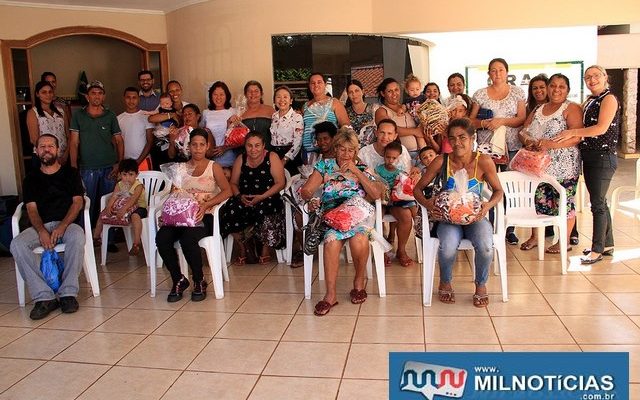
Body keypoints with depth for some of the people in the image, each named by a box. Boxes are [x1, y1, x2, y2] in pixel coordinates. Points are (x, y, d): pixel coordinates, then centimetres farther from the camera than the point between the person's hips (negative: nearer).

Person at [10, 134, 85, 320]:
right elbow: (31, 209, 8)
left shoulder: (70, 174, 16)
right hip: (40, 226, 2)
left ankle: (68, 293, -31)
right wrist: (41, 230, -14)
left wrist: (62, 226, -13)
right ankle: (44, 297, -30)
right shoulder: (31, 179, 20)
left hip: (66, 223, -2)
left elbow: (77, 202, 5)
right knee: (17, 244, -30)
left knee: (77, 237, -38)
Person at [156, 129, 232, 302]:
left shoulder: (213, 167, 9)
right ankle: (178, 280, -8)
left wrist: (206, 204, -17)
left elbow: (227, 191, -3)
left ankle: (199, 281, -10)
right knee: (161, 237, -27)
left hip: (204, 217, -3)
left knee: (188, 239, -35)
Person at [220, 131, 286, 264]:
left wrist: (261, 197, -17)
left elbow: (280, 183, -8)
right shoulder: (241, 159, 9)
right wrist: (239, 196, -9)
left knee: (265, 215, -35)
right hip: (245, 199, 4)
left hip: (268, 199, -4)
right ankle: (242, 247, 3)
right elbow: (233, 183, 13)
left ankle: (266, 250, -3)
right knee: (229, 214, -24)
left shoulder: (272, 157, -3)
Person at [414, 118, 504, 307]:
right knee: (448, 248, -31)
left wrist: (488, 205, -18)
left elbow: (498, 190, 3)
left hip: (475, 217, 1)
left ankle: (481, 285, 5)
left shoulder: (483, 162, -10)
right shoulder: (441, 162, -10)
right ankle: (445, 283, 5)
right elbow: (418, 189, -2)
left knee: (486, 247, -30)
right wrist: (428, 204, -23)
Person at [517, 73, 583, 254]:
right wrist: (528, 141, -12)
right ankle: (535, 237, 21)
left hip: (563, 166, -5)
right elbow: (523, 131, 12)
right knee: (538, 200, 9)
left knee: (564, 202, -1)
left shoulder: (571, 109, -3)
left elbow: (576, 136, -16)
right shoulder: (538, 110, 17)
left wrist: (550, 144, -25)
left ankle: (565, 241, 10)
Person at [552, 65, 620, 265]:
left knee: (598, 204, -7)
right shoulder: (589, 101, 16)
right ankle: (607, 244, 25)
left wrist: (573, 132, -21)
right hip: (589, 157, 8)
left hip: (603, 157, -8)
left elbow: (602, 128, -20)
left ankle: (597, 250, -1)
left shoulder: (609, 99, -9)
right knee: (599, 202, 14)